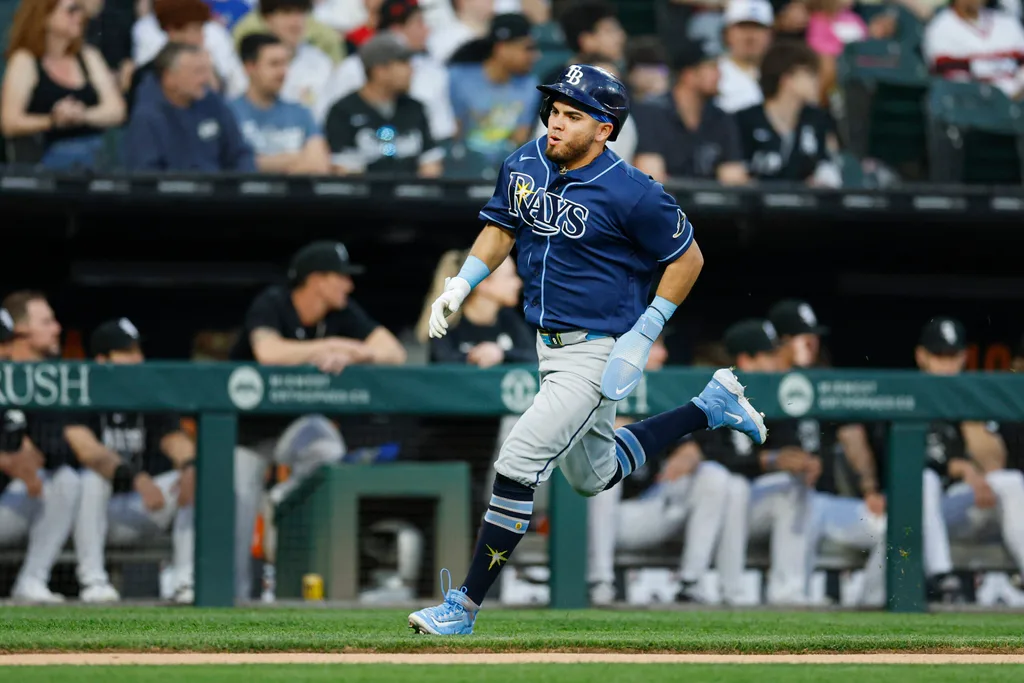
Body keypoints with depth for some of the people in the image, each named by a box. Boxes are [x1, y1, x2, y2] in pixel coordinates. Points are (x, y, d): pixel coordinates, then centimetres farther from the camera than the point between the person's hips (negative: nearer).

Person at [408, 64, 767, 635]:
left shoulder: (631, 194, -22)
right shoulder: (525, 165, -2)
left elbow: (687, 259, -11)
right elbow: (501, 228, 15)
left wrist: (641, 339, -15)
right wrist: (461, 287, 0)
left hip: (601, 351, -9)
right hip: (552, 346, 9)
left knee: (518, 469, -14)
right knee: (594, 474, 24)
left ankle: (465, 608, -6)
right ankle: (710, 406, 39)